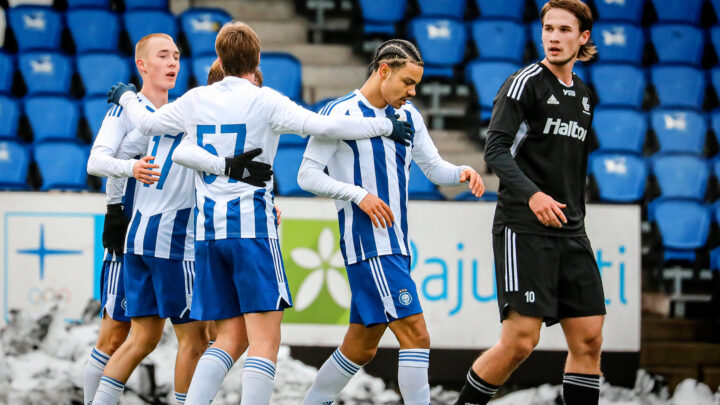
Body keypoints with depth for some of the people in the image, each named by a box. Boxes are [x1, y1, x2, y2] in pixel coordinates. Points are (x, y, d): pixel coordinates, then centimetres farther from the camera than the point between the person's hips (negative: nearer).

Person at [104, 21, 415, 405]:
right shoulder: (264, 100, -4)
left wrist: (126, 97, 46)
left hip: (208, 229, 6)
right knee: (265, 340, -7)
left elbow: (148, 123, 25)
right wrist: (385, 126, -3)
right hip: (251, 227, -6)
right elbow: (323, 126, -13)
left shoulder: (196, 100, 9)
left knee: (229, 338, 12)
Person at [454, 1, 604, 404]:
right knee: (521, 340, -14)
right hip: (523, 229, -7)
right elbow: (496, 149, -14)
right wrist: (532, 194, -28)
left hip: (571, 234, 7)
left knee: (589, 340, 0)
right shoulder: (525, 83, -5)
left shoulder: (584, 95, 16)